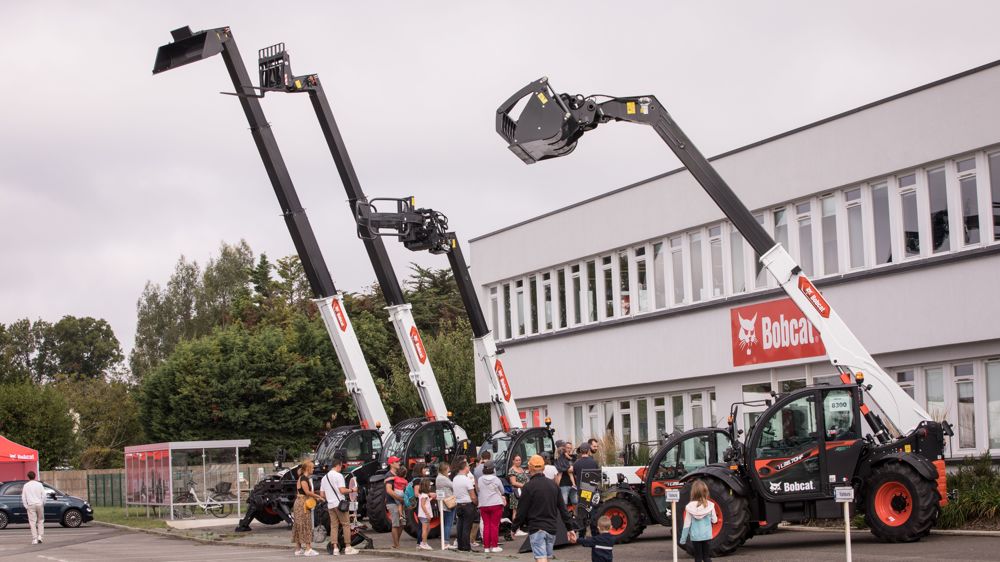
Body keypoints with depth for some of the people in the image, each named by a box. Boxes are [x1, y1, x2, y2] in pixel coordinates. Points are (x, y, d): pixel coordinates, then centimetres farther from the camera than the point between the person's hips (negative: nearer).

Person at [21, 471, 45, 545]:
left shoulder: (26, 486, 2)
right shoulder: (39, 484, 0)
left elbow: (23, 497, 1)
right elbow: (43, 495, -2)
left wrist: (26, 506, 8)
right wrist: (43, 504, 10)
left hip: (31, 505, -1)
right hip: (39, 504, 1)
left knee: (32, 522, 1)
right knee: (40, 521, 14)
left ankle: (34, 539, -3)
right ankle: (40, 536, 2)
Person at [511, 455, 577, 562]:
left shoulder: (528, 487, -10)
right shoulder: (553, 485, 9)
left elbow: (522, 511, -9)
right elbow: (563, 508, 9)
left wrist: (514, 527, 4)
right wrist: (570, 528, 13)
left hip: (536, 529, -6)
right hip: (552, 528, 6)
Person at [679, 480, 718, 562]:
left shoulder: (690, 507, -11)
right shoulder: (710, 505, -8)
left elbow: (687, 524, -8)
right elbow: (714, 520, 2)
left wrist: (683, 538, 0)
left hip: (695, 537, -1)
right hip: (707, 536, 1)